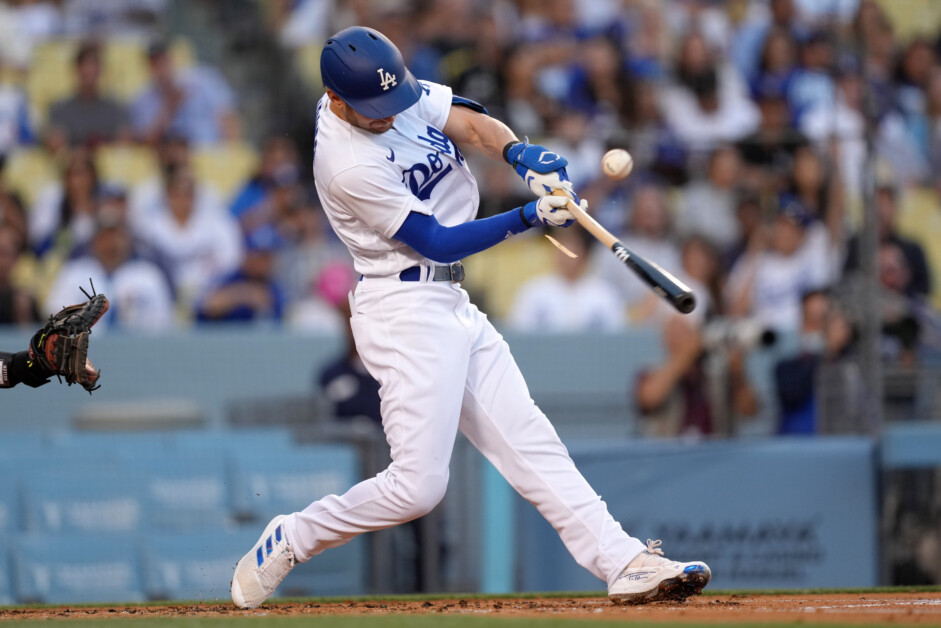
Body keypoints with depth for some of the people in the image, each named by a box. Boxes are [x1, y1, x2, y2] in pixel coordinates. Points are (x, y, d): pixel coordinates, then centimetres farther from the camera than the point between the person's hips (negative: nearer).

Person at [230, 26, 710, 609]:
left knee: (528, 440, 4)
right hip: (406, 313, -9)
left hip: (450, 304, 9)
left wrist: (522, 154, -23)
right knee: (418, 485, -12)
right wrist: (530, 218, -22)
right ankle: (290, 542, 4)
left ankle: (625, 564, 0)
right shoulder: (349, 166, -22)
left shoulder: (399, 90, 2)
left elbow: (472, 123, -2)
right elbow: (437, 242, -18)